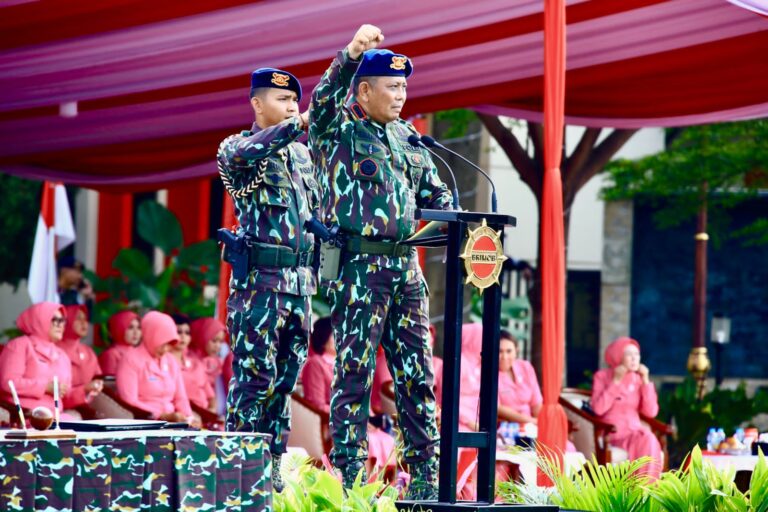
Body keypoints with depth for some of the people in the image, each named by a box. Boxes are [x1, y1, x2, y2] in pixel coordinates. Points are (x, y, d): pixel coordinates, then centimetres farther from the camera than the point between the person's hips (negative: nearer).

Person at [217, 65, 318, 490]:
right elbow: (240, 153, -29)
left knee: (285, 377, 8)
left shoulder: (302, 153, 17)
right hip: (260, 278, -7)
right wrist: (299, 124, -36)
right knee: (254, 376, -8)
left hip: (300, 279, 7)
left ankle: (271, 470, 12)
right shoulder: (239, 148, -3)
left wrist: (314, 270, 16)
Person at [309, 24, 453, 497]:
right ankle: (349, 478, -2)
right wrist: (352, 54, -36)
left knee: (417, 372, 6)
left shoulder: (405, 136, 18)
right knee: (355, 372, -5)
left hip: (405, 266, 6)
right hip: (359, 267, -6)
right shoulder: (338, 130, 0)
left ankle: (426, 475, 10)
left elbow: (434, 191, 23)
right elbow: (326, 98, -21)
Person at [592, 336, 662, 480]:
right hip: (610, 432, -4)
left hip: (634, 430, 4)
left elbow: (651, 412, 0)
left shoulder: (638, 378, 10)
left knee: (649, 440, -31)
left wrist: (646, 382, -6)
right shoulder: (602, 376, 0)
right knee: (646, 442, -31)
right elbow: (598, 409, -14)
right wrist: (616, 382, -14)